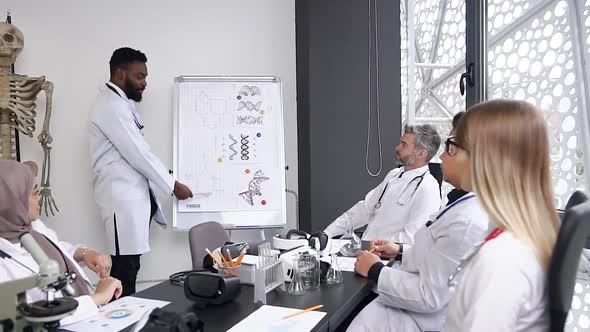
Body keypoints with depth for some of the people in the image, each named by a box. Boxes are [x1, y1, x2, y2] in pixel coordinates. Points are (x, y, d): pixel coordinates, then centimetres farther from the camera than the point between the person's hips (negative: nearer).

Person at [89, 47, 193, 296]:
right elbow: (138, 154, -15)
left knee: (128, 266, 9)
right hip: (122, 196, -9)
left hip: (133, 194, 9)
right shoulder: (111, 106, -12)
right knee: (125, 268, -7)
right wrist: (173, 186, -7)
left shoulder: (121, 104, 20)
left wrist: (151, 197, 15)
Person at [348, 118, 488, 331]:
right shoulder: (467, 205, 4)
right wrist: (400, 252, 6)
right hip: (413, 298, 8)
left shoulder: (468, 222, -28)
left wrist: (375, 271, -14)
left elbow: (429, 296, -25)